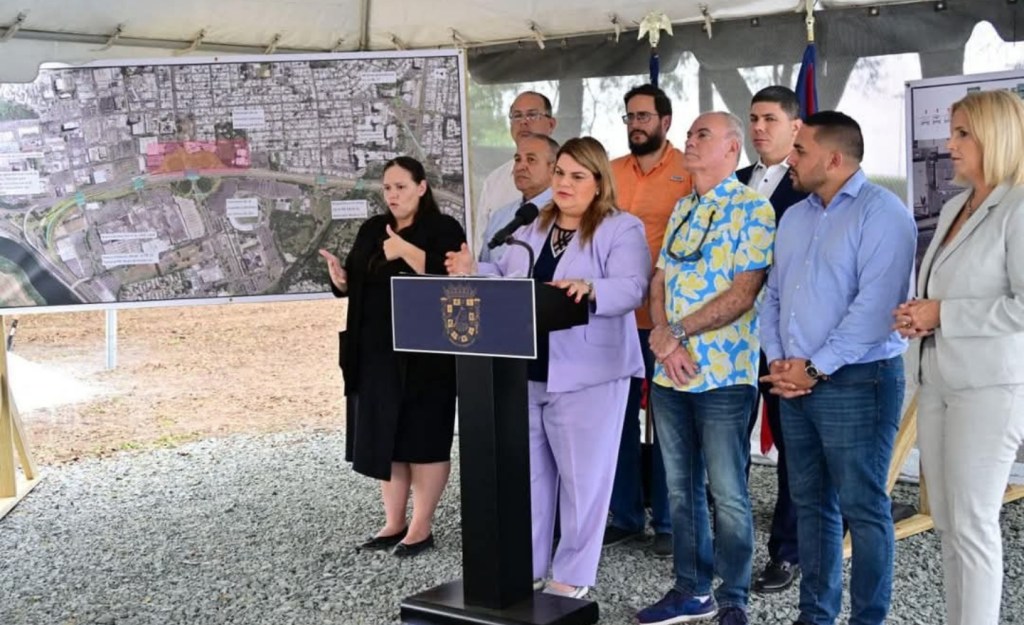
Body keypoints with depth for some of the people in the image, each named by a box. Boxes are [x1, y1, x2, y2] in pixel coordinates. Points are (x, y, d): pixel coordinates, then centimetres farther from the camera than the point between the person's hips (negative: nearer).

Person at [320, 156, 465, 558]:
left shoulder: (444, 230, -6)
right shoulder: (371, 230, 13)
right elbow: (355, 286, 15)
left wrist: (407, 251, -26)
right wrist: (340, 278, -7)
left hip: (425, 355, -6)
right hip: (377, 354, 6)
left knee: (423, 437, 0)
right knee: (383, 437, 10)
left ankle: (421, 527, 10)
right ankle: (394, 523, 22)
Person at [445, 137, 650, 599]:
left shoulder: (622, 229, -5)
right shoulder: (530, 227, 15)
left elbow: (632, 288, -19)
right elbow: (506, 279, 18)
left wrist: (590, 289, -37)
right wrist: (473, 271, -1)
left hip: (585, 376, -6)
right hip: (524, 370, 6)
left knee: (581, 476, 3)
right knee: (527, 471, 14)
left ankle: (572, 575, 16)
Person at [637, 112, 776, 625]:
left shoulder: (752, 209, -8)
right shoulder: (681, 209, 15)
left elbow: (743, 294, -16)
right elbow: (659, 281, 11)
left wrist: (676, 331, -14)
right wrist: (663, 338, -8)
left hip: (723, 373, -7)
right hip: (668, 373, 7)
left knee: (727, 495, 2)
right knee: (680, 487, 14)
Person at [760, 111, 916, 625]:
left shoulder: (881, 213, -10)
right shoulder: (793, 218, 15)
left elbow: (874, 305, -19)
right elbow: (773, 295, 16)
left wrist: (816, 369, -16)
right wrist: (778, 361, 0)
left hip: (856, 383, -7)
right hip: (794, 385, 8)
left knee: (863, 510, 0)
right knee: (810, 503, 13)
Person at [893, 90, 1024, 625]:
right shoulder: (953, 208, 14)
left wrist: (943, 314, -15)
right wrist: (919, 314, 3)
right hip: (937, 380, 8)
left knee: (972, 523, -2)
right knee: (946, 521, 12)